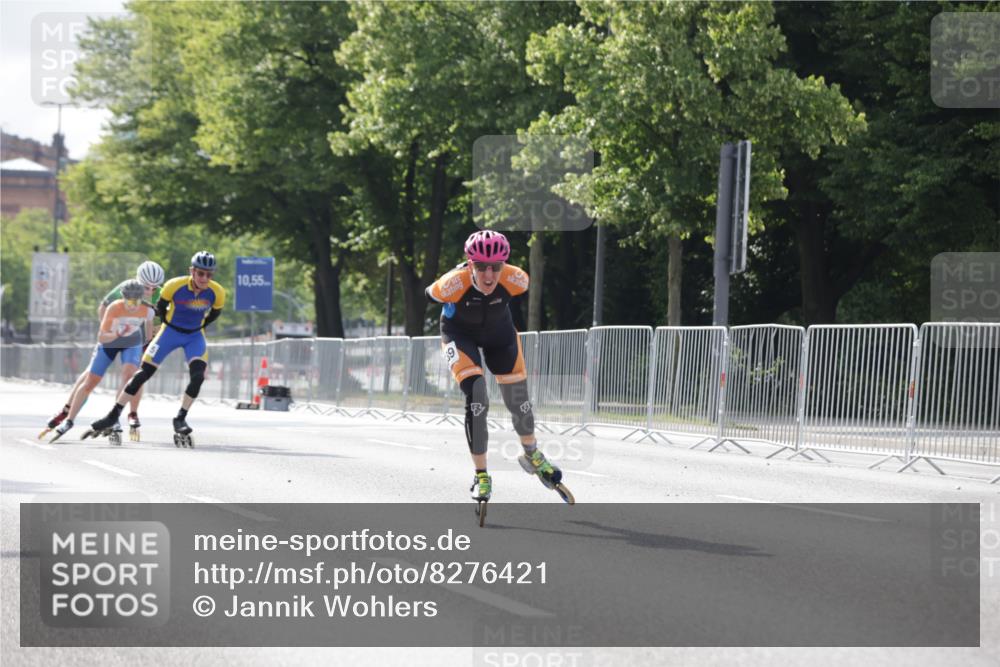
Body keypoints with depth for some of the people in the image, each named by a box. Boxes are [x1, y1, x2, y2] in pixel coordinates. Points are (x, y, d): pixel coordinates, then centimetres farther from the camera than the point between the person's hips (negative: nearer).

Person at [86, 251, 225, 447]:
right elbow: (160, 306, -4)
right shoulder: (174, 286, -24)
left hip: (195, 336, 1)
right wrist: (169, 324, 2)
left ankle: (180, 420, -8)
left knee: (198, 375, -21)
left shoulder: (217, 293, -19)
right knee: (143, 373, -6)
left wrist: (197, 326, 3)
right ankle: (113, 416, 3)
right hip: (171, 331, -1)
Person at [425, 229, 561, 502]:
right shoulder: (452, 285, -37)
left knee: (518, 402, 7)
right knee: (476, 401, -18)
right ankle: (481, 476, -3)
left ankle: (532, 455, 38)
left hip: (499, 331, 3)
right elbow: (431, 295, -13)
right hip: (460, 334, -3)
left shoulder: (515, 280, -31)